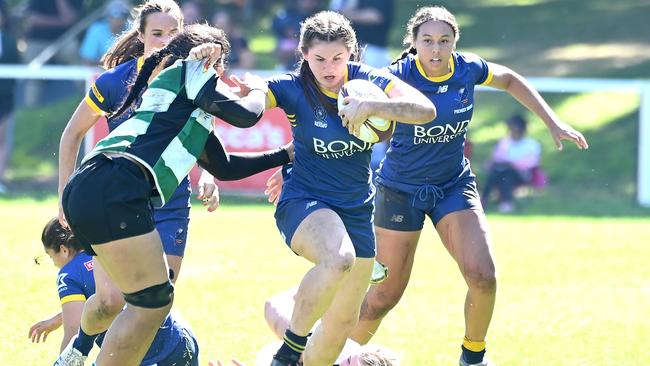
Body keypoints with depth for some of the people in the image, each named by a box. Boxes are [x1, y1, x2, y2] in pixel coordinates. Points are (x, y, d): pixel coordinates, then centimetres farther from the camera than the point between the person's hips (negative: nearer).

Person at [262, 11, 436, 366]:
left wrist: (370, 106, -36)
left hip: (357, 211, 4)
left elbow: (426, 110, -21)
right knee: (338, 257, -38)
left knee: (343, 322, 8)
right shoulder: (292, 88, -12)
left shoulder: (367, 81, -7)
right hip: (304, 203, -4)